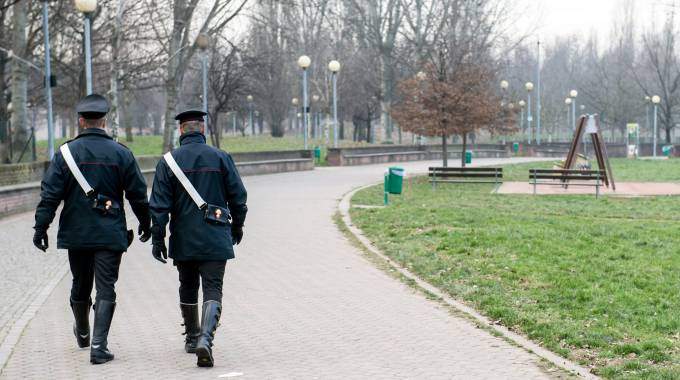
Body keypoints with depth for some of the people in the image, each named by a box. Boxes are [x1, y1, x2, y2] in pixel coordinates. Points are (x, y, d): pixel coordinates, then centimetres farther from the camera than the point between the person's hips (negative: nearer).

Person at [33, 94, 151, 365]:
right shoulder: (121, 153, -2)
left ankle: (82, 334, 40)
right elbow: (138, 194, 2)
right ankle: (98, 346, -8)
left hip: (76, 233, 2)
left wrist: (41, 227, -3)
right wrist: (145, 223, 15)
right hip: (110, 234, -1)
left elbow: (50, 194, -7)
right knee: (106, 289, 0)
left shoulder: (66, 152, -3)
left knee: (80, 286, 18)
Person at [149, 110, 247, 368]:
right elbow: (238, 197, 3)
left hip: (183, 240, 1)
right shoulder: (221, 158, -1)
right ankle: (205, 337, -23)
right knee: (213, 290, -2)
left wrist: (157, 239, 0)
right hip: (215, 240, -1)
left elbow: (159, 205, -5)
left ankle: (192, 339, 30)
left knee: (188, 289, 18)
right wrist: (237, 227, 17)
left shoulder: (168, 162, -2)